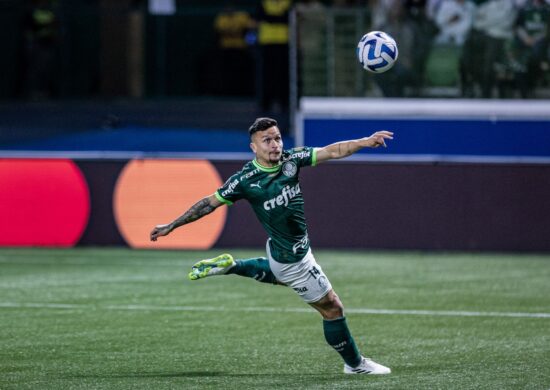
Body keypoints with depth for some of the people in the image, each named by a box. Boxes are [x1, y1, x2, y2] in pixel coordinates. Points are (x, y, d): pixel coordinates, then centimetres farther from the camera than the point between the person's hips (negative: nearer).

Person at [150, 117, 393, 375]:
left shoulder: (291, 159, -9)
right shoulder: (245, 180, -22)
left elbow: (332, 152, -14)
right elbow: (210, 203, -12)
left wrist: (365, 142, -30)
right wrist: (171, 226, -9)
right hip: (293, 258, -7)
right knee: (332, 308, 4)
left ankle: (227, 266, 40)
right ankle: (355, 364, 22)